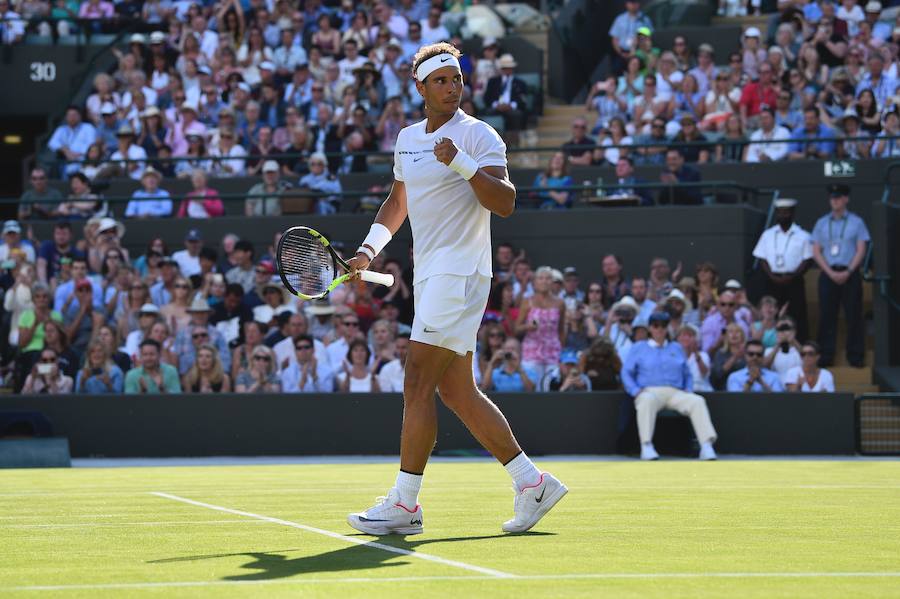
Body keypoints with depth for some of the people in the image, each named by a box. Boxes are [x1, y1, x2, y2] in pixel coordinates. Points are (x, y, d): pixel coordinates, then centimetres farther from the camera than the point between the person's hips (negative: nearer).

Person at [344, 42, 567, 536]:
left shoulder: (478, 136, -7)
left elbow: (504, 203, -18)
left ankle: (404, 503, -7)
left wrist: (463, 165, -30)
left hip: (459, 273, -8)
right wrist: (369, 249, 17)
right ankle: (532, 482, 14)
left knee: (417, 386, -11)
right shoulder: (407, 139, 16)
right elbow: (397, 202, 30)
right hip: (428, 274, 8)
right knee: (458, 394, 8)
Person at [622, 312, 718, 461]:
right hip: (650, 391, -3)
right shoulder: (639, 348, 17)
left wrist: (689, 390, 6)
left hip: (675, 393, 3)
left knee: (697, 401, -28)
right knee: (647, 401, -41)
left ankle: (706, 446, -40)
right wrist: (636, 391, -7)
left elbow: (687, 374, 26)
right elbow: (626, 372, 10)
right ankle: (646, 447, -49)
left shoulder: (676, 348, 25)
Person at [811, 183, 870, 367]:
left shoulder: (856, 222, 5)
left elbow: (861, 250, 0)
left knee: (854, 316, -3)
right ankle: (826, 356, 3)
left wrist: (848, 272, -12)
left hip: (850, 274, -2)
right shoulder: (821, 223, 10)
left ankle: (856, 356, 1)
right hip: (828, 274, 2)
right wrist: (831, 273, -7)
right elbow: (816, 252, 6)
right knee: (827, 316, 0)